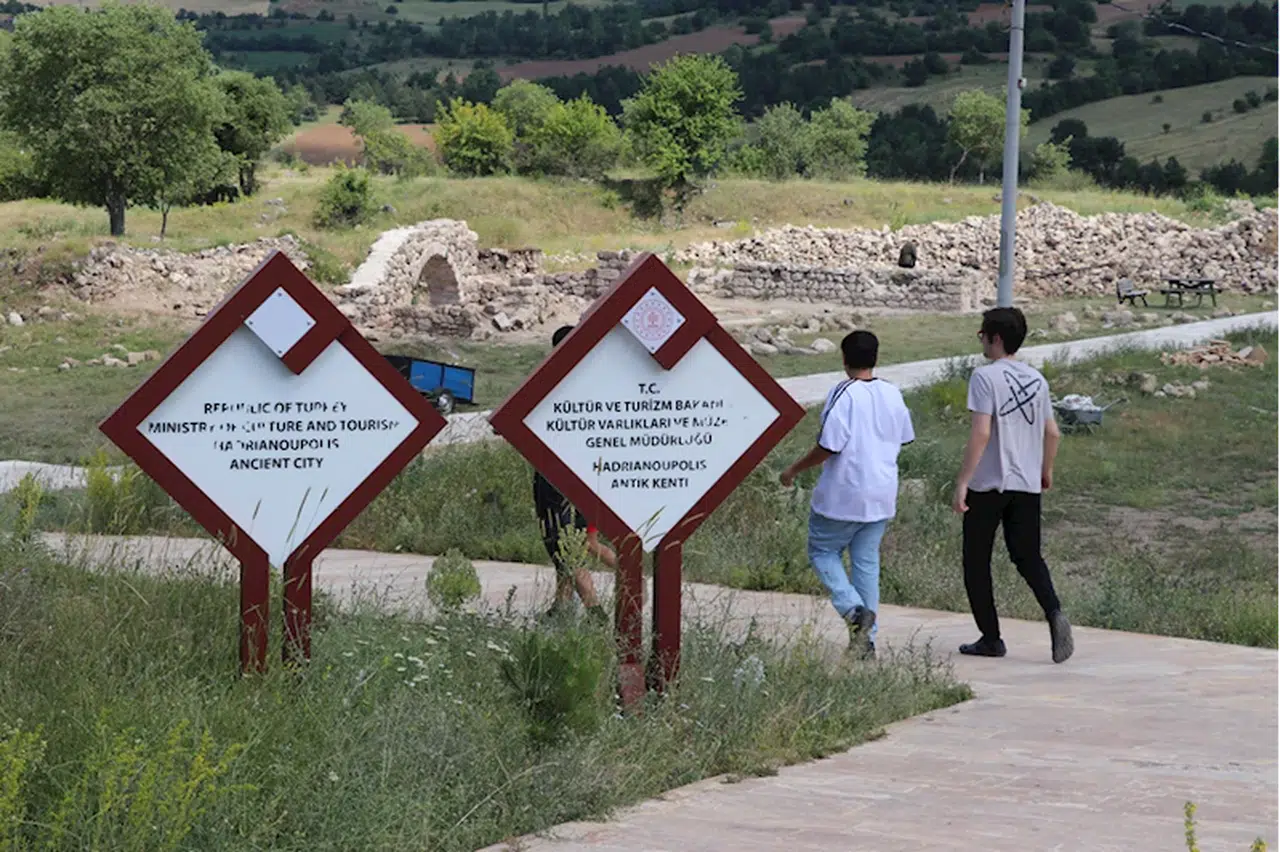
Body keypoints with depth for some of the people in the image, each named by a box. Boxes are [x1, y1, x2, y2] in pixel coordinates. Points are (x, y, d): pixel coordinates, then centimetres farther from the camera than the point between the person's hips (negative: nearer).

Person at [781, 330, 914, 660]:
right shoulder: (893, 395, 4)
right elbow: (904, 439, 16)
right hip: (881, 495, 6)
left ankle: (853, 608, -12)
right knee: (867, 561, 12)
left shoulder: (844, 395, -17)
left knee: (823, 552, 11)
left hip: (843, 495, -6)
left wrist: (795, 469, -6)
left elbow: (829, 446, -20)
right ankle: (867, 639, 11)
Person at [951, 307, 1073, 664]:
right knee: (1027, 557, 9)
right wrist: (1046, 471, 31)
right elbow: (1052, 433, 15)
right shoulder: (1036, 379, 10)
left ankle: (990, 637, 10)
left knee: (977, 562, 8)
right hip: (1027, 486, 6)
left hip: (988, 485, -6)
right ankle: (1054, 613, -16)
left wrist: (962, 482, -15)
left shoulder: (985, 377, -11)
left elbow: (980, 433, -18)